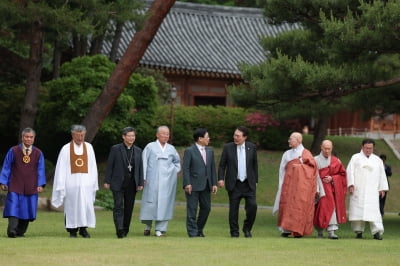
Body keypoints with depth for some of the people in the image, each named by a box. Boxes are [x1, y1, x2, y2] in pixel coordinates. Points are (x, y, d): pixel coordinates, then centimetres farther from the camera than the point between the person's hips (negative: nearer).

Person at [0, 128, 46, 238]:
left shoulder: (38, 153, 6)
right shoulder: (13, 151, 2)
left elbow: (40, 170, 7)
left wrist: (40, 184, -2)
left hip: (31, 187, 2)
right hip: (15, 186, -2)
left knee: (27, 209, 3)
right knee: (13, 207, -14)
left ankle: (20, 231, 14)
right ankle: (12, 230, -19)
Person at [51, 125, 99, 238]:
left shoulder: (88, 147, 7)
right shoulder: (66, 149, 0)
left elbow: (92, 166, 8)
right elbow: (61, 168, -1)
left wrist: (93, 182, 3)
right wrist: (61, 185, -5)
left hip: (86, 182, 2)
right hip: (71, 182, -1)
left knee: (86, 205, -5)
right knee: (72, 206, 0)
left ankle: (83, 228, 8)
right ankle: (72, 230, 10)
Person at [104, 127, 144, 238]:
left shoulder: (138, 151, 11)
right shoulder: (115, 149, 0)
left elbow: (140, 168, 12)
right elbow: (109, 166, 0)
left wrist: (140, 183, 6)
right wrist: (107, 181, -4)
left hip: (131, 184, 4)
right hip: (118, 183, -4)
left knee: (129, 208, 5)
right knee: (119, 207, -11)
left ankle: (125, 229, 14)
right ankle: (119, 230, -16)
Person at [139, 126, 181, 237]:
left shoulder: (171, 149, 12)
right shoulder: (150, 147, 3)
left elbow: (177, 161, 27)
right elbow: (144, 162, 0)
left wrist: (175, 171, 11)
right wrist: (143, 178, -8)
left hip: (167, 181, 2)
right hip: (152, 181, -2)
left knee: (164, 203, -3)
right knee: (151, 202, -1)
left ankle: (160, 229, 0)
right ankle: (148, 225, 18)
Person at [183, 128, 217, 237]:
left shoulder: (210, 151, 14)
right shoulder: (189, 151, -5)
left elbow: (213, 168, 14)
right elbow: (185, 168, -9)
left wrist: (214, 183, 7)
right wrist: (187, 184, -17)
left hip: (206, 185, 6)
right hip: (193, 186, -6)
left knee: (206, 208, 8)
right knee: (192, 209, -2)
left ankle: (199, 230, 22)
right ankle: (192, 232, 2)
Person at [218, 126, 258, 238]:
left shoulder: (252, 147, 4)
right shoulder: (228, 147, 0)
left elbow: (255, 165, 11)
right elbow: (222, 165, 2)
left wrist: (255, 180, 9)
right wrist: (221, 179, -10)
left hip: (249, 183, 1)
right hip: (234, 184, -1)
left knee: (252, 206, -9)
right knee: (233, 209, 2)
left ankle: (247, 228, 11)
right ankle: (234, 232, 13)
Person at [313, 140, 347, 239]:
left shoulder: (336, 161, 7)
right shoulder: (316, 160, 3)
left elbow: (342, 174, 8)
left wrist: (332, 178, -8)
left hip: (332, 188, 1)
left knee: (332, 208, -10)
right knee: (321, 208, -3)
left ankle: (331, 231, -14)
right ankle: (320, 231, 12)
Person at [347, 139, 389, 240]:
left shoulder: (377, 160, 15)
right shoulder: (355, 158, 8)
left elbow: (382, 175, 16)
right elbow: (350, 171, 0)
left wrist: (382, 188, 9)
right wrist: (351, 185, -11)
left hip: (372, 191, 1)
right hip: (358, 190, -1)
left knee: (373, 210, -10)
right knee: (358, 209, -2)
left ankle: (377, 231, -16)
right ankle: (359, 231, 7)